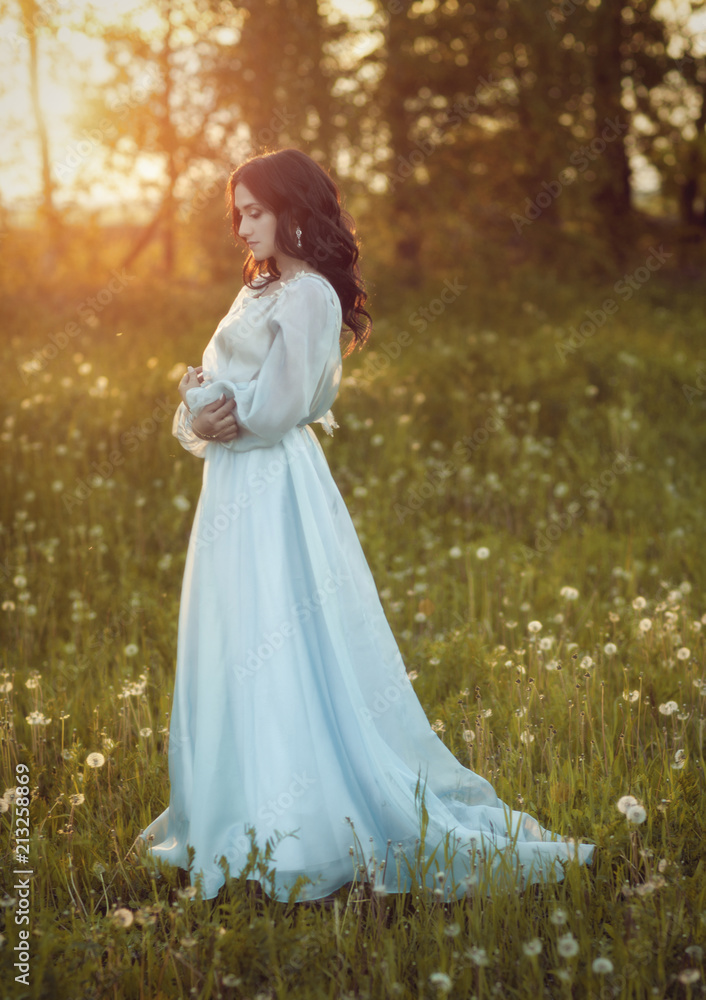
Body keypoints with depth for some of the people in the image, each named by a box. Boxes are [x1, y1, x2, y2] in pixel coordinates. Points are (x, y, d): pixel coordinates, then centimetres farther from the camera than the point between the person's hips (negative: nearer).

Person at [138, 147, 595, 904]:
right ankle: (248, 816, 20)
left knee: (282, 656, -6)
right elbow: (205, 388, 13)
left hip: (277, 493, -9)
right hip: (234, 489, 9)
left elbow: (278, 407, -18)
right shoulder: (259, 290, 16)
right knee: (233, 657, 12)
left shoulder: (309, 296, -12)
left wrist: (223, 415, -2)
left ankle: (295, 834, 2)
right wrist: (201, 413, -8)